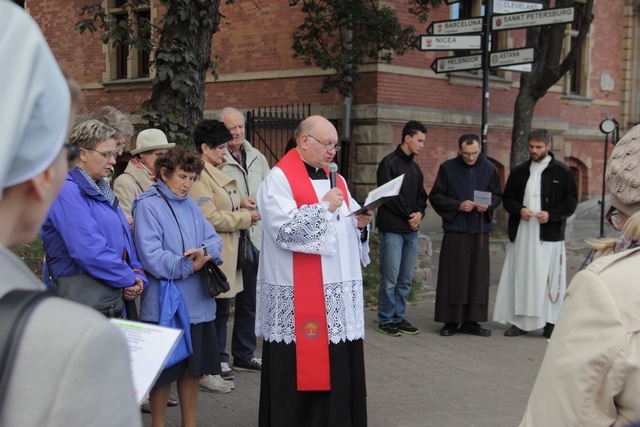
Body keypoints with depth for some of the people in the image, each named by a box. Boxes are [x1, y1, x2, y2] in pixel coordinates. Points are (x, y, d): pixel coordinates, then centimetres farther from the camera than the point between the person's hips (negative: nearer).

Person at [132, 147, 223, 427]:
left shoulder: (190, 205, 11)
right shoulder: (148, 205, -10)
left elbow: (214, 239, 8)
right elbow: (152, 258, -18)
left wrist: (205, 251, -14)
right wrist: (189, 266, -16)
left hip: (197, 301, 6)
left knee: (193, 368, 14)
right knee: (165, 372, 5)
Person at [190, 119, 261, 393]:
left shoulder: (218, 174, 16)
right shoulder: (199, 176, -15)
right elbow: (210, 218, -20)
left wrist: (239, 203, 9)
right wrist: (246, 217, -11)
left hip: (228, 252, 10)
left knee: (222, 310, 15)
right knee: (211, 311, -3)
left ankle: (218, 362, 24)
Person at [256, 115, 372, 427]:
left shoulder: (336, 180, 16)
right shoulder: (279, 179, -6)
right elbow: (284, 230, -19)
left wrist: (360, 224, -3)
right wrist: (323, 208, -18)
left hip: (339, 290, 7)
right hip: (299, 296, -7)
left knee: (338, 364, 7)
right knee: (298, 367, -2)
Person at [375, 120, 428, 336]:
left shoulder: (415, 168, 17)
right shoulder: (389, 163, -6)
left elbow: (421, 196, 19)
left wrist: (419, 213, -2)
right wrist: (409, 216, -8)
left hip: (411, 230, 7)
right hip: (392, 229, -7)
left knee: (406, 279, 8)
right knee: (390, 278, -4)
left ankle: (399, 317, 16)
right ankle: (386, 320, 5)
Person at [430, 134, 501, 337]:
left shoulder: (488, 168, 7)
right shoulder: (448, 168, 1)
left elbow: (497, 195, 12)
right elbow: (435, 196, 1)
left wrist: (488, 206, -10)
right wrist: (458, 205, -13)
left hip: (480, 231, 2)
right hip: (455, 230, -2)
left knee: (477, 276, 3)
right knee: (454, 276, -3)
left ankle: (471, 321, 11)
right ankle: (451, 321, 5)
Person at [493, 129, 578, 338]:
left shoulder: (562, 172, 2)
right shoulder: (519, 172, 11)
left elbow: (571, 201, 1)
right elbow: (507, 198, 14)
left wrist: (551, 215, -14)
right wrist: (519, 210, -6)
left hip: (549, 234, -3)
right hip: (521, 234, 3)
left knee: (548, 279, -3)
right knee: (520, 277, 3)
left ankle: (551, 322, 6)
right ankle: (520, 321, 10)